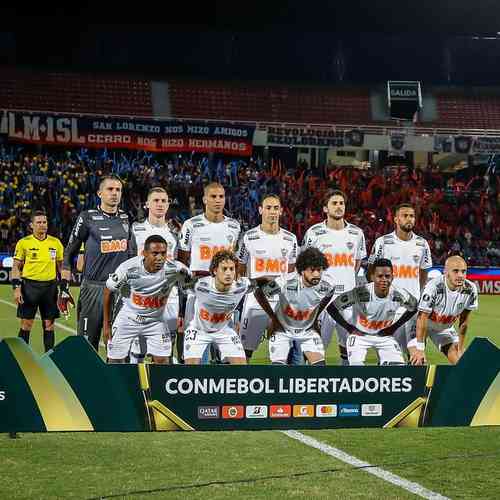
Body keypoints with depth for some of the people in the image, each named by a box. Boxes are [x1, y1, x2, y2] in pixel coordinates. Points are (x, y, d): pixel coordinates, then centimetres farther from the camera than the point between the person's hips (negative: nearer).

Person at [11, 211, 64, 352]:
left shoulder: (55, 242, 7)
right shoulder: (24, 242, -1)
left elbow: (61, 266, 14)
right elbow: (16, 267, 1)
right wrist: (16, 288, -9)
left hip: (50, 286, 2)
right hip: (30, 286, -2)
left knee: (49, 325, 5)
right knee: (26, 325, 0)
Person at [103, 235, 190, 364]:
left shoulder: (174, 269, -27)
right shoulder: (128, 268, -25)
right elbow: (108, 291, -8)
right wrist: (106, 325, -3)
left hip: (155, 321, 0)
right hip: (128, 319, 0)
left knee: (163, 361, -10)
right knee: (115, 361, 5)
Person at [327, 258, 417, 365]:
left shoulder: (399, 295, -20)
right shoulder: (360, 293, -30)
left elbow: (413, 307, 4)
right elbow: (331, 308, -20)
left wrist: (395, 326, -2)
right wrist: (349, 327, -15)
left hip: (384, 336, 3)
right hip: (360, 334, -3)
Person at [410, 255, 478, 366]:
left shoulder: (470, 290, -21)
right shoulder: (434, 287, -36)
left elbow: (463, 321, -7)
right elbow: (422, 319, -27)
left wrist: (460, 348, -1)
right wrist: (420, 349, -24)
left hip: (445, 327, 5)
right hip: (423, 324, -5)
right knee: (417, 361, -17)